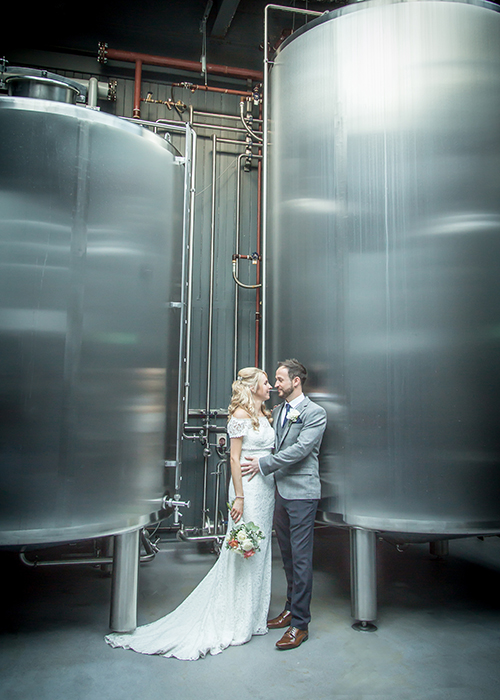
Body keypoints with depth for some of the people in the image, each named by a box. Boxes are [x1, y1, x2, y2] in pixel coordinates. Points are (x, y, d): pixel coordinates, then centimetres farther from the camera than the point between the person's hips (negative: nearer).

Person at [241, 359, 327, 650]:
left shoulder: (315, 413, -8)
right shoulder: (277, 411, 13)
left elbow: (300, 449, -18)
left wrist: (264, 464, -16)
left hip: (302, 493, -7)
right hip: (281, 492, 7)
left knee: (301, 557, -2)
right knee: (287, 555, 16)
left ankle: (301, 624, 8)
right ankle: (291, 608, 30)